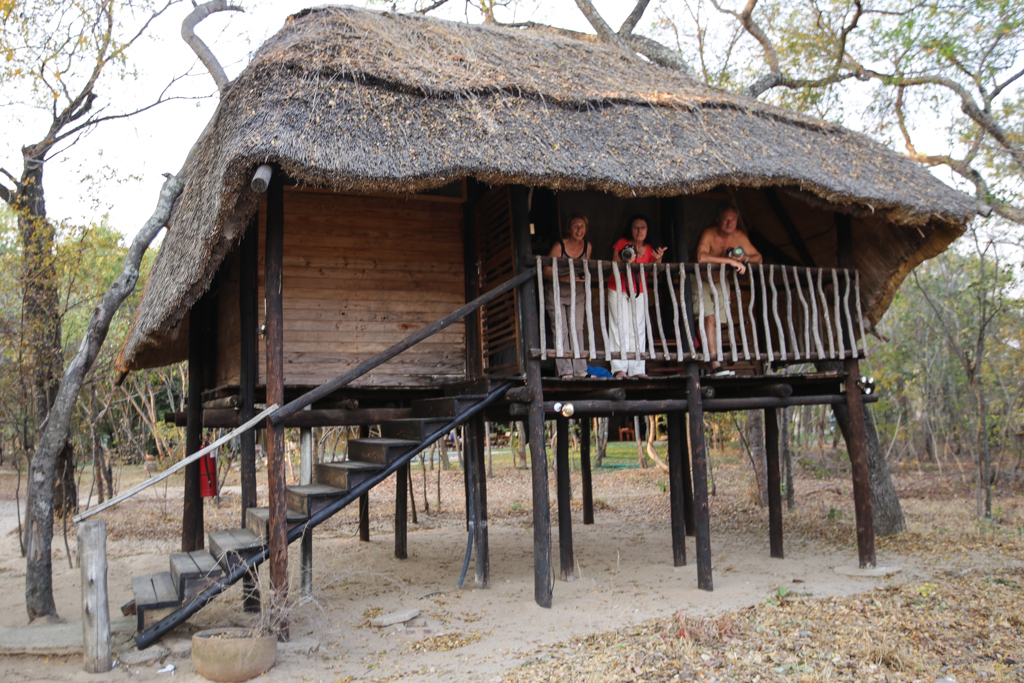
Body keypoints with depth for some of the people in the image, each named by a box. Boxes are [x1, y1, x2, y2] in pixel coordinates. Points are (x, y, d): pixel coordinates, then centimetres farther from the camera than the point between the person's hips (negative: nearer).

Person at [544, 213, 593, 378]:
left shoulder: (588, 246, -2)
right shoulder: (559, 246, -17)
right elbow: (546, 272, -17)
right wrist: (564, 278, -30)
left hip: (577, 292, 4)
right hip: (556, 292, -4)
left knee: (577, 328, 0)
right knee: (561, 330, -8)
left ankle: (580, 370, 3)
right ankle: (565, 371, -5)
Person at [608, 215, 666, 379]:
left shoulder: (650, 249, 3)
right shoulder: (622, 244, -6)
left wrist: (658, 259, -23)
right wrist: (627, 261, -24)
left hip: (639, 291, 3)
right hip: (618, 290, -3)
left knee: (638, 328, 0)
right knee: (620, 327, -9)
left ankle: (637, 369, 1)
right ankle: (619, 369, -9)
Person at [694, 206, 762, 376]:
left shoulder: (740, 236, -7)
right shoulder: (709, 234, -25)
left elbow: (758, 257, 2)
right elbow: (701, 257, -44)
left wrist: (745, 258, -22)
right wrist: (730, 260, -44)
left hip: (721, 282, 6)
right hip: (702, 281, -6)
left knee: (718, 319, 7)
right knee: (709, 318, -17)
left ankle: (716, 361, 13)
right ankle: (715, 365, -22)